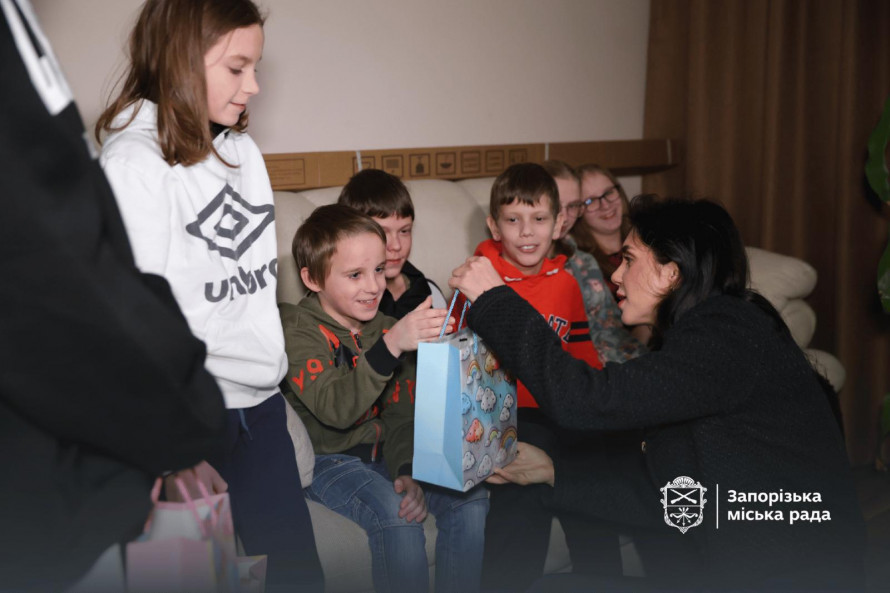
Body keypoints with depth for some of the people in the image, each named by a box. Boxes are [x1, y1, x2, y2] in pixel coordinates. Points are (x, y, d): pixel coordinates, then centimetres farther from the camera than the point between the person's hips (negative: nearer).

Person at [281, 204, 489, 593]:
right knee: (396, 514, -31)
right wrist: (391, 344, -40)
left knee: (470, 499, -14)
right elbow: (336, 409, -28)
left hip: (384, 453, 6)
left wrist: (407, 473, -13)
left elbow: (400, 417, 7)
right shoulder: (296, 330, -11)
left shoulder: (386, 329, 9)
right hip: (329, 461, -6)